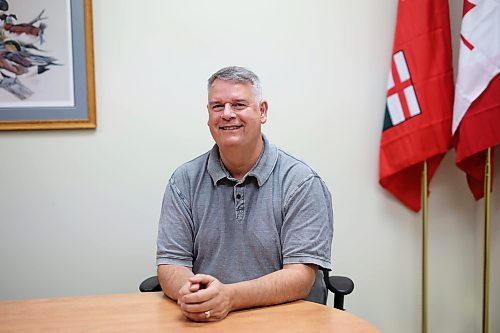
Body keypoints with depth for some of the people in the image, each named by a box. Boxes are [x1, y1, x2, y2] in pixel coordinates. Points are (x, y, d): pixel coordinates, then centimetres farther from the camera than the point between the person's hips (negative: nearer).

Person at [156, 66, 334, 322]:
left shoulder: (302, 182, -4)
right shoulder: (185, 181, 5)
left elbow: (300, 275, -11)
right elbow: (170, 265, 2)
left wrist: (229, 297, -25)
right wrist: (188, 292, -20)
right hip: (206, 322, 2)